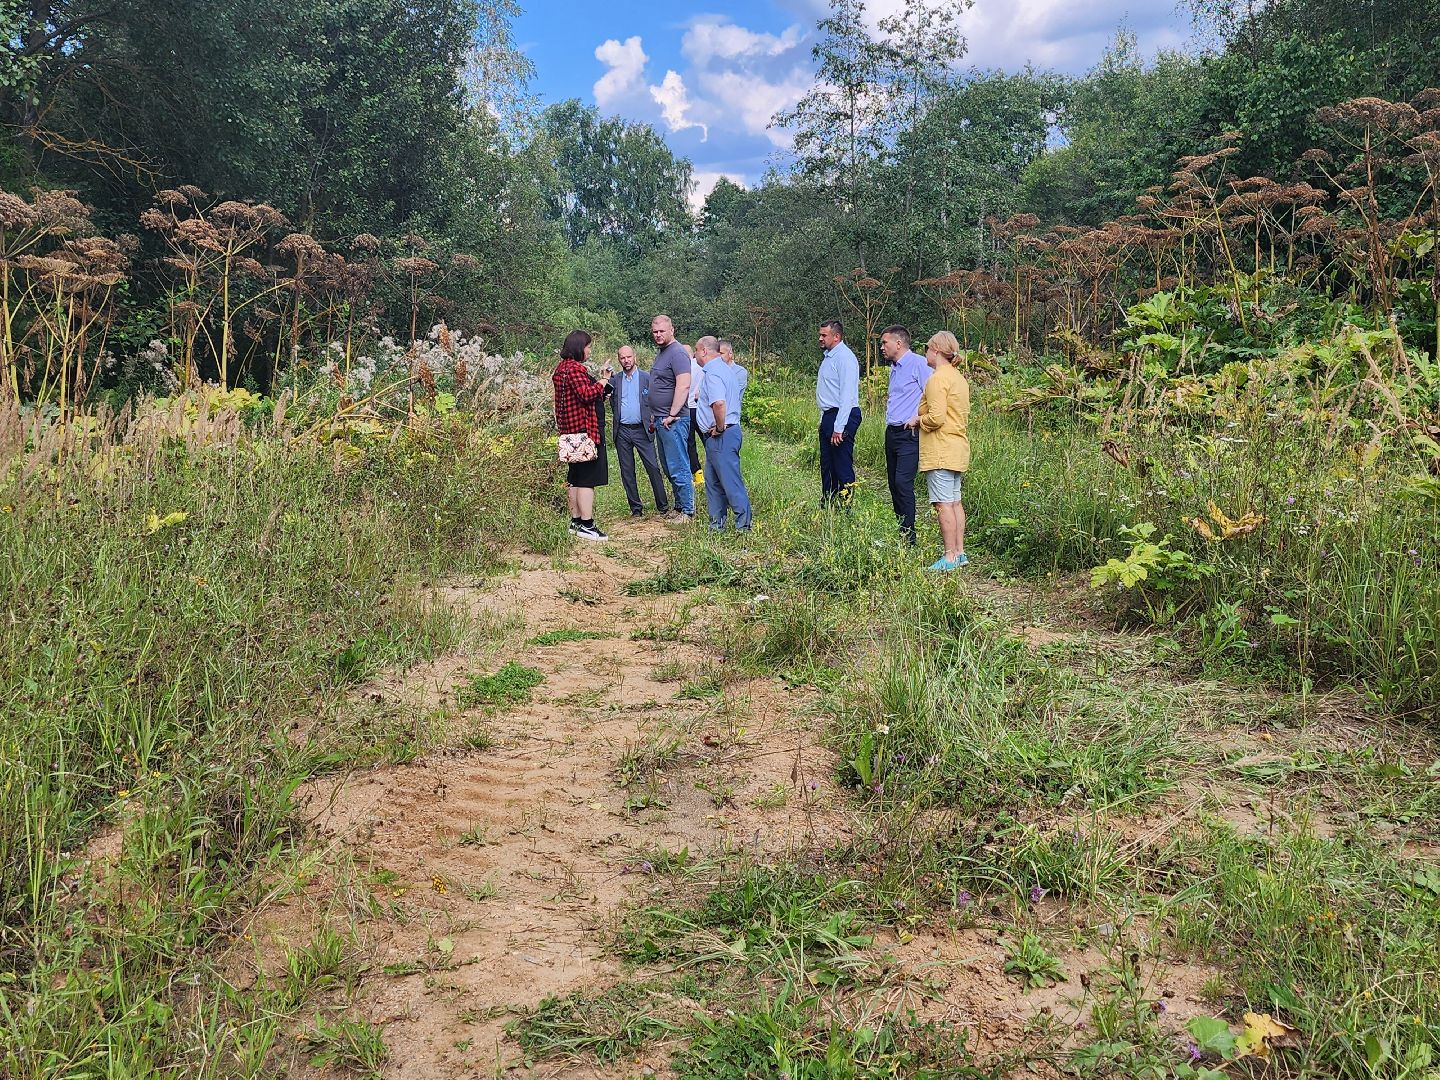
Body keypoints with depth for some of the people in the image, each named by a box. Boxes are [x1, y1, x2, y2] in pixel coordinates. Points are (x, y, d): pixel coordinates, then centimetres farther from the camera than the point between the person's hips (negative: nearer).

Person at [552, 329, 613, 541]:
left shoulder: (562, 367, 18)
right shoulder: (575, 368, -15)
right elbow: (586, 394, -24)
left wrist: (599, 379, 16)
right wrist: (603, 380, -14)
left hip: (572, 430, 11)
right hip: (585, 429, -11)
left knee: (576, 478, 14)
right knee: (588, 478, -9)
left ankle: (576, 520, 20)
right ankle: (586, 525, -9)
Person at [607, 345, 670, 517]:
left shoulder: (647, 377, 3)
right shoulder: (614, 379, 9)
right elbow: (612, 402, 5)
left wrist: (653, 422, -3)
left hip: (642, 430, -2)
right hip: (622, 431, 2)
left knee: (653, 468, -6)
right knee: (627, 472, 6)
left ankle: (663, 506, 1)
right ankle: (635, 507, 14)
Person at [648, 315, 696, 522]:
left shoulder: (677, 353, -13)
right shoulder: (661, 353, 18)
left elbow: (683, 386, -24)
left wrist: (672, 415, -23)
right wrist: (655, 414, 19)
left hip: (673, 421, -10)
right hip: (660, 420, 10)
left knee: (678, 468, -7)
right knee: (669, 467, 15)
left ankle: (688, 511, -2)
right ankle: (679, 506, 23)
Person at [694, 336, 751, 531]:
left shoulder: (712, 372, -16)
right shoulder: (724, 368, 17)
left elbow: (719, 403, -33)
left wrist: (720, 428, -20)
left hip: (721, 436, -11)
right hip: (717, 436, 11)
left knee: (731, 481, -7)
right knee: (713, 481, 16)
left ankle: (744, 526, -4)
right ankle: (716, 524, 22)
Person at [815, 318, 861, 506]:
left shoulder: (844, 358, -15)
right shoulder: (829, 356, 16)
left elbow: (847, 395, -21)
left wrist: (839, 427, -24)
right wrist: (826, 421, 14)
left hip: (842, 417, -10)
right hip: (827, 417, 10)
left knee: (843, 466, -6)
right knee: (827, 465, 16)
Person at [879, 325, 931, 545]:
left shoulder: (918, 363, -11)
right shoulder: (894, 368, 19)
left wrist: (918, 418, -19)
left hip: (910, 434, -10)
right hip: (892, 433, 10)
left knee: (903, 482, -15)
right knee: (893, 483, 9)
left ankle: (908, 537, -12)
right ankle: (901, 529, 16)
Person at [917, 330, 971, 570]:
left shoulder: (937, 379, -14)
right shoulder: (958, 377, 16)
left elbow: (936, 417, -23)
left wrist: (918, 420, -4)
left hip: (940, 450, -10)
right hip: (958, 449, 10)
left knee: (943, 503, -8)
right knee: (955, 501, 13)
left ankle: (949, 557, -7)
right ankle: (959, 552, 16)